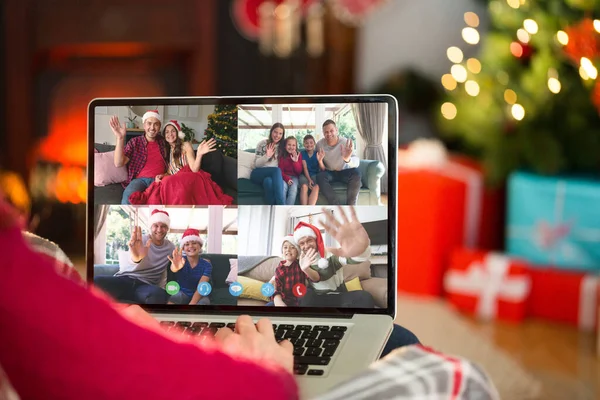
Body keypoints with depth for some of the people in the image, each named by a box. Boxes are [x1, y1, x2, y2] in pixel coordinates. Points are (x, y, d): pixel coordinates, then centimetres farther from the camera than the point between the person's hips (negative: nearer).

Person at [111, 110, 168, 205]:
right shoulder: (134, 142, 7)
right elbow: (118, 163, -5)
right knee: (129, 195, -37)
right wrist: (120, 138, -15)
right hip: (140, 179, -1)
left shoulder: (163, 142, 16)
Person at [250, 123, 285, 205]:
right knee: (276, 170, -34)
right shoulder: (262, 144, 3)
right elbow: (256, 163, -1)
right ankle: (281, 204, -45)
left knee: (268, 181, -38)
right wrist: (267, 156, -19)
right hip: (258, 174, -1)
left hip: (272, 175, 1)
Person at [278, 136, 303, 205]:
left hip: (294, 177, 0)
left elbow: (299, 171, -2)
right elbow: (281, 170, -1)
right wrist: (287, 179, -19)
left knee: (294, 189, -30)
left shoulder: (298, 155, 1)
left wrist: (295, 161, -20)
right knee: (284, 186, -32)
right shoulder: (282, 156, 0)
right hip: (285, 177, 0)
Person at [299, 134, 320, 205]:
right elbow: (305, 168, -5)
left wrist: (320, 160, -22)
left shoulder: (317, 154, 5)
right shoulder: (302, 153, 4)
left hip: (315, 175, 0)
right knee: (304, 186, -33)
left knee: (316, 187, -32)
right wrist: (309, 179, -20)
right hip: (305, 175, 0)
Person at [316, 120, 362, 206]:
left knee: (356, 172, -31)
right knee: (320, 176, -31)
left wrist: (347, 159, -59)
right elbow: (322, 169, -10)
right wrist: (320, 161, -35)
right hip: (329, 172, 1)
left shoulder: (345, 142, -19)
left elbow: (357, 162, -35)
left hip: (344, 172, -1)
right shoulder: (320, 144, -14)